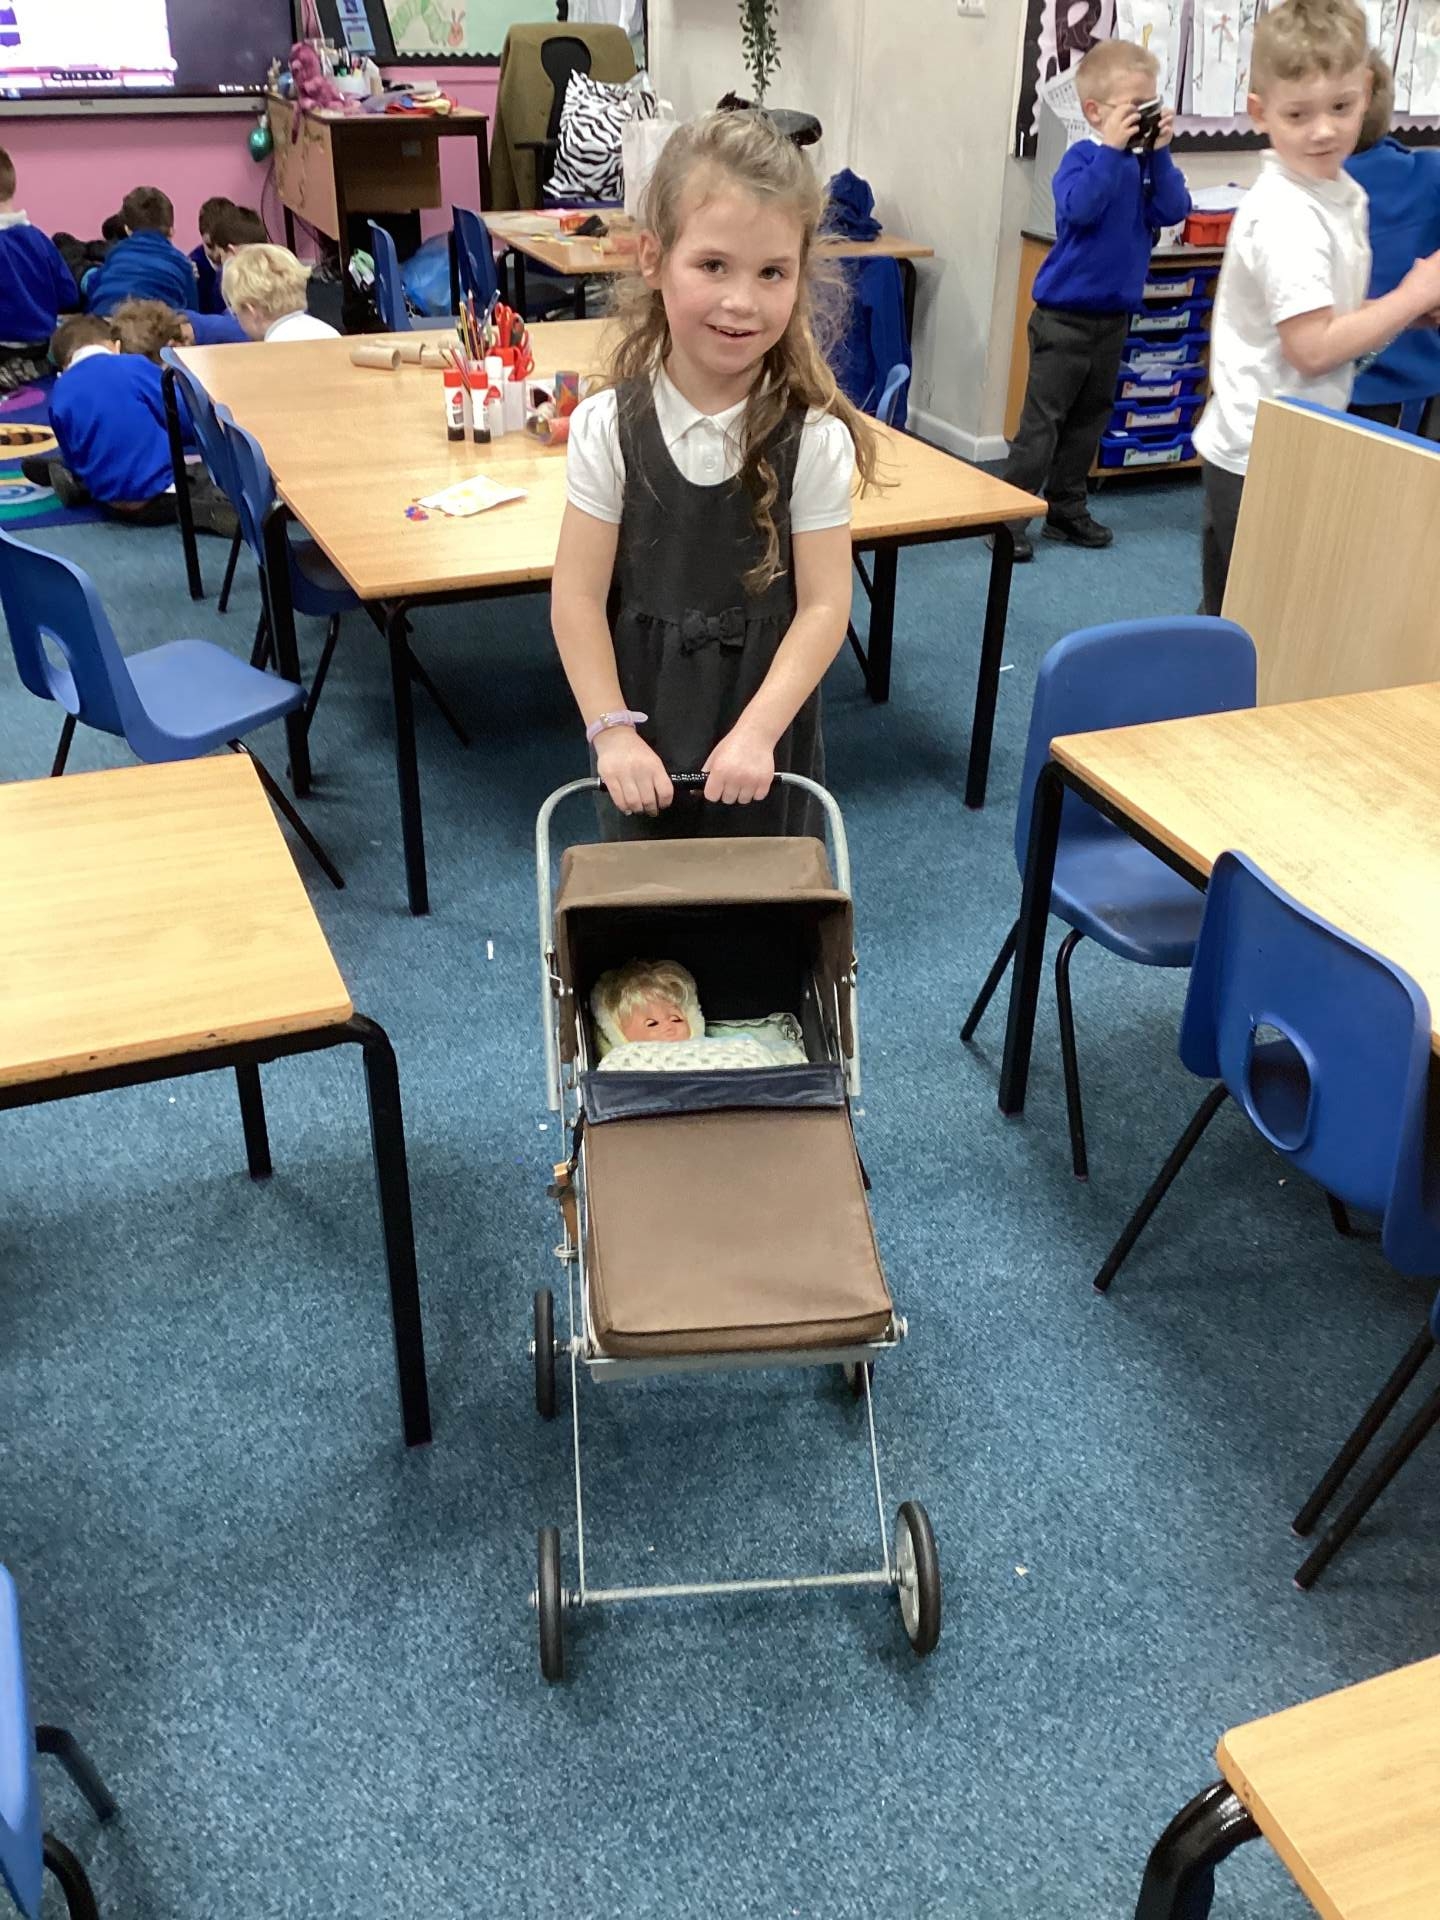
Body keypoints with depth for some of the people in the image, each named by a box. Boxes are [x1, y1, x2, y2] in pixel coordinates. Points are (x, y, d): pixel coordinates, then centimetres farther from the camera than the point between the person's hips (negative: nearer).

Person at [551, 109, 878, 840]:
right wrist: (612, 729, -15)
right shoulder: (608, 427, -10)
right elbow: (579, 597, -9)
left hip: (765, 735, 0)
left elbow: (823, 606, -12)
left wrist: (757, 731, -20)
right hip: (643, 733, 1)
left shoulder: (814, 437, -11)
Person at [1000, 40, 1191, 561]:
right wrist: (1112, 147, -27)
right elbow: (1080, 208, -29)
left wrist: (1159, 153, -12)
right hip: (1065, 316, -7)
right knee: (1041, 420, -6)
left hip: (1114, 317, 7)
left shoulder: (1144, 164, 5)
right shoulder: (1083, 158, -11)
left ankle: (1065, 508, 25)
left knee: (1090, 417, 14)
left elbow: (1173, 211, -6)